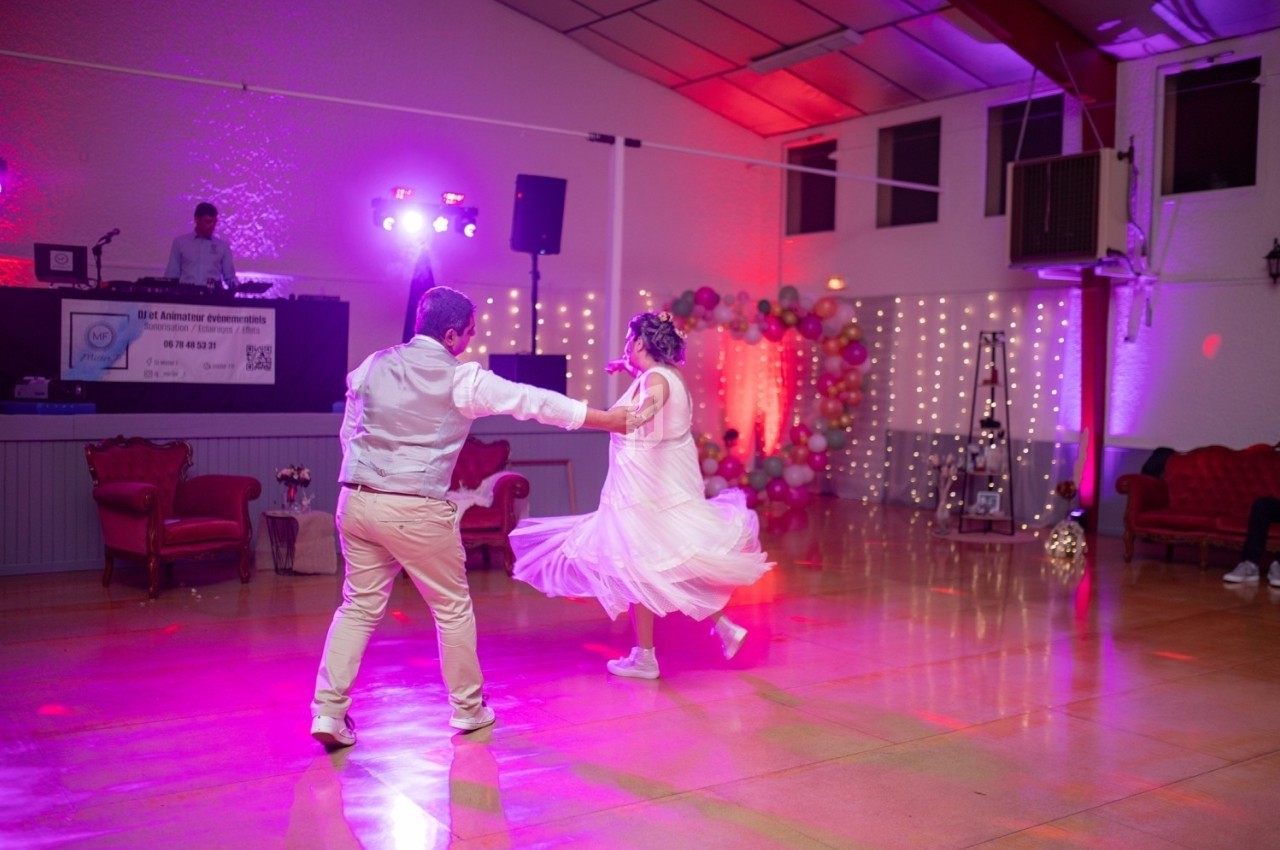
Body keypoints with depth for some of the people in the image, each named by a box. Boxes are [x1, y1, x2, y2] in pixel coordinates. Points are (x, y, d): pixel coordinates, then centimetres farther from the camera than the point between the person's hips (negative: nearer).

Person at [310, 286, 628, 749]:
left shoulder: (372, 366, 9)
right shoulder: (462, 378, -6)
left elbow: (349, 432, 15)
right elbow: (532, 401, -2)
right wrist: (606, 418, 5)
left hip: (357, 500, 5)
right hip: (416, 511, -5)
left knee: (359, 606, 15)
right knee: (453, 607, 13)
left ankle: (328, 711, 7)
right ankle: (467, 707, 25)